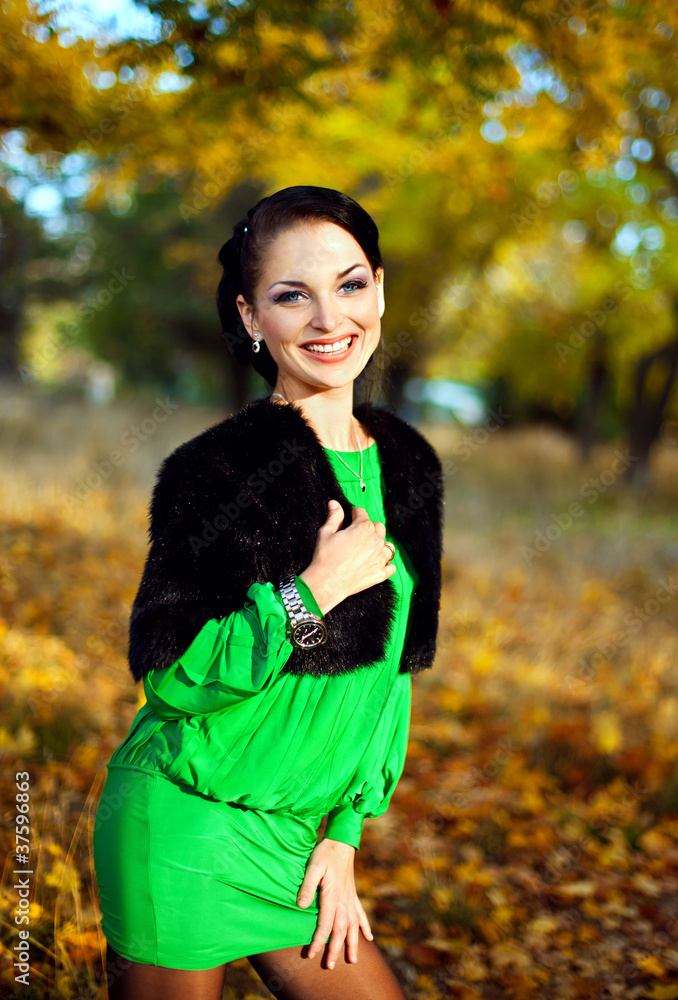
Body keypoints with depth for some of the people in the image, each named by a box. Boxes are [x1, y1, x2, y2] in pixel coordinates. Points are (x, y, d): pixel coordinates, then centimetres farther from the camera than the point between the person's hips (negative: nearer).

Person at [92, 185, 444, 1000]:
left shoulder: (408, 467, 3)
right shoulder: (217, 470, -15)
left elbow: (394, 665, 10)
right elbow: (163, 671, -15)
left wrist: (347, 831, 7)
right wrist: (308, 595, -23)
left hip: (297, 838, 6)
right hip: (181, 831, -5)